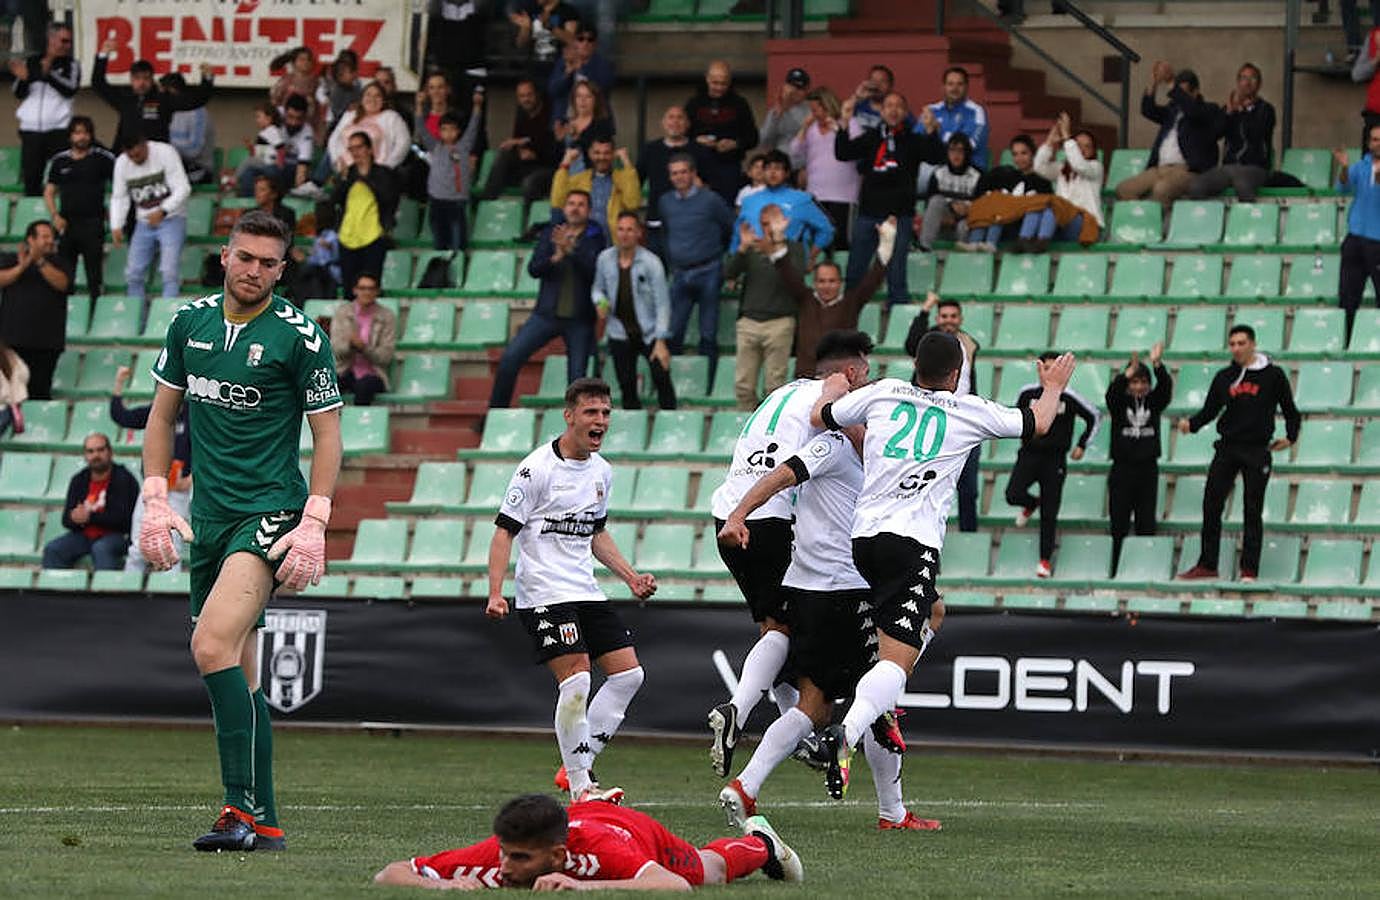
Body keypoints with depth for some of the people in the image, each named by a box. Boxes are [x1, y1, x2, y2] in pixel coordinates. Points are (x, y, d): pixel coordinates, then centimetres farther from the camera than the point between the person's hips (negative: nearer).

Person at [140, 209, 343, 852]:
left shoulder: (301, 337, -7)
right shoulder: (190, 322, 8)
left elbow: (328, 432, -4)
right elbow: (163, 413, 16)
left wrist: (314, 523, -12)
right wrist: (155, 501, 7)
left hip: (270, 513, -7)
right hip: (209, 518, 7)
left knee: (213, 645, -24)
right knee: (238, 676, 7)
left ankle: (244, 808, -25)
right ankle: (264, 823, 12)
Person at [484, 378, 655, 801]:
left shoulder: (602, 472, 12)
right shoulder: (537, 468, -11)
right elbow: (505, 530, -10)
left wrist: (630, 576, 17)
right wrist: (495, 593, -18)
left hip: (587, 592, 8)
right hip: (544, 595, -8)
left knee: (628, 674, 2)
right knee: (576, 682, -17)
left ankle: (579, 765, 11)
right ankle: (580, 787, -9)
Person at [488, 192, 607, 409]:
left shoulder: (596, 238, 2)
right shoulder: (550, 233, 8)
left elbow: (595, 270, -14)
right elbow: (533, 268, -1)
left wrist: (570, 251, -26)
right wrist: (555, 258, -20)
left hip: (579, 318, -2)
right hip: (547, 314, 2)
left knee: (577, 377, -1)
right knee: (510, 358, -9)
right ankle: (496, 412, 1)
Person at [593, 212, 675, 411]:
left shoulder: (650, 262, -11)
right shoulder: (605, 259, 0)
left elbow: (662, 303, -10)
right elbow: (598, 288, 16)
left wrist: (660, 342, -16)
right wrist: (599, 302, -10)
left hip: (649, 333, -3)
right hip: (620, 334, 3)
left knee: (662, 380, -10)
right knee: (627, 387, 5)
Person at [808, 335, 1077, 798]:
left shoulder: (883, 393, 11)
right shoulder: (968, 411, 6)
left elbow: (820, 418, 22)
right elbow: (1036, 425, 21)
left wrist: (831, 390, 43)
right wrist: (1053, 388, 40)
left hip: (863, 538, 6)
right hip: (913, 544, -6)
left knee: (932, 614, 31)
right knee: (896, 660, -15)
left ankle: (877, 707, 17)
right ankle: (847, 733, -40)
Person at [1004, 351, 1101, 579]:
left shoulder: (1068, 398, -7)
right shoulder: (1028, 394, -1)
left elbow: (1095, 416, 6)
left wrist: (1082, 445, 2)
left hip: (1055, 459, -1)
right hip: (1029, 455, 2)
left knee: (1049, 514, 0)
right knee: (1013, 495, -18)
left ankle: (1045, 560, 12)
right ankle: (1032, 504, 20)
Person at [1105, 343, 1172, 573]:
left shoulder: (1154, 401, 5)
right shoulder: (1119, 402, 0)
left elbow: (1166, 386, -13)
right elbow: (1113, 390, -21)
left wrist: (1157, 364, -32)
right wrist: (1129, 372, -39)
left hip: (1148, 470, 2)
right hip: (1122, 470, -2)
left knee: (1146, 525, 3)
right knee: (1119, 526, -1)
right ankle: (1116, 569, 3)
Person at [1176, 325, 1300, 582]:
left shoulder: (1273, 375, 0)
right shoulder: (1224, 377, 9)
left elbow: (1290, 410, 8)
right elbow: (1210, 410, 11)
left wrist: (1290, 437, -2)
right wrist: (1191, 424, -7)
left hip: (1257, 452, -4)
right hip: (1227, 448, 4)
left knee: (1252, 511, -1)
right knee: (1211, 506, 0)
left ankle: (1249, 569, 3)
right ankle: (1207, 564, 7)